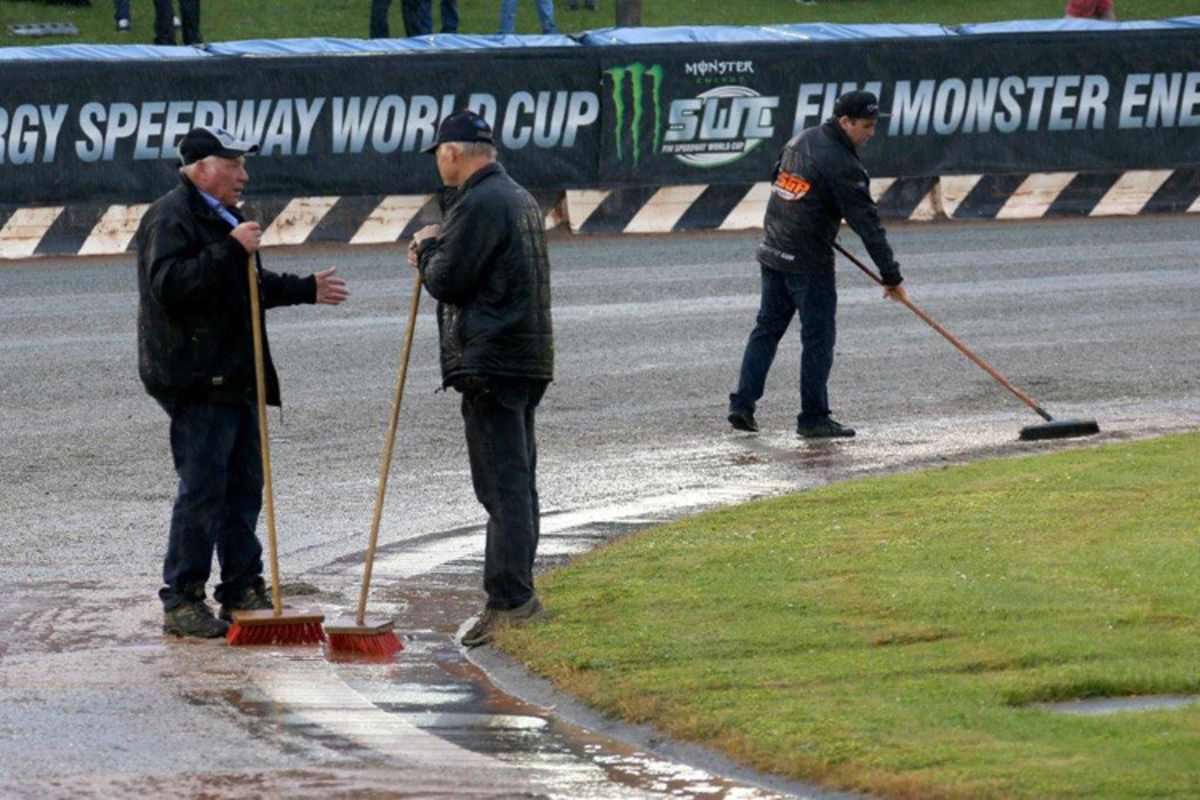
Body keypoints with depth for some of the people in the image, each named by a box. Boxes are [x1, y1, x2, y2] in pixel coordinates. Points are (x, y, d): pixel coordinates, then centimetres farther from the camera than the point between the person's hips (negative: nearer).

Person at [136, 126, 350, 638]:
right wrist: (230, 250, -28)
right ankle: (181, 601, -6)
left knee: (244, 486, 12)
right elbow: (169, 283, -27)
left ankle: (242, 591, 20)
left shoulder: (222, 217, 21)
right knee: (202, 489, -10)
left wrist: (307, 289, 39)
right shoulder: (172, 217, -12)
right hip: (196, 380, -10)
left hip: (233, 378, 10)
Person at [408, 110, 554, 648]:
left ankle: (509, 598, -14)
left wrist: (429, 248, 4)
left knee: (501, 483, -11)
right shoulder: (521, 200, 19)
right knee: (517, 482, 13)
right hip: (528, 361, 10)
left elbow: (447, 280, -16)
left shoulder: (478, 204, -14)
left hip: (489, 362, -10)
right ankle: (517, 594, 18)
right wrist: (435, 255, 14)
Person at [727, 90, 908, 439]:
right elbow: (867, 223, -18)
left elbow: (777, 179, 20)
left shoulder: (801, 140, 7)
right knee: (818, 337, 0)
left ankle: (742, 404, 12)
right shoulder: (842, 164, -18)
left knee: (767, 328, 14)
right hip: (809, 263, -8)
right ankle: (813, 418, 3)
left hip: (772, 253, 8)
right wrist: (891, 276, -15)